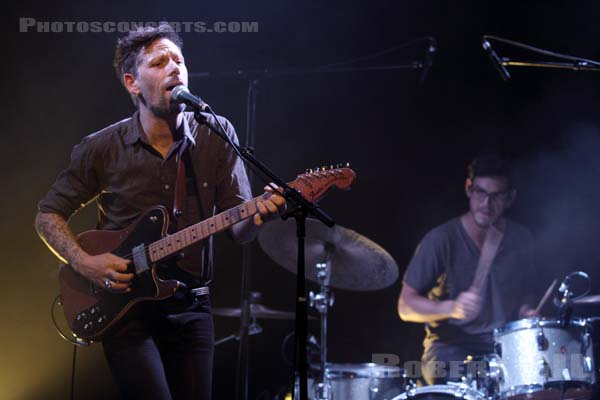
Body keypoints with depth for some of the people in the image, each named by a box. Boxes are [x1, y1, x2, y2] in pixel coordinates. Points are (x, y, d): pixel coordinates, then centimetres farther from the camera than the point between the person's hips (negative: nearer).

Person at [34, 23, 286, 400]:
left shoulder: (217, 135, -2)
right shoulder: (101, 149, -5)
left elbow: (239, 228, -3)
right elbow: (49, 215, 5)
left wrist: (259, 214, -26)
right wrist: (84, 262, -12)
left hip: (190, 305, 2)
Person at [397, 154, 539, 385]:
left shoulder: (522, 240, 5)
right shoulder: (440, 240, -9)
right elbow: (406, 307, -8)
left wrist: (527, 311, -1)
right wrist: (451, 308, -25)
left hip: (506, 348, 4)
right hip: (450, 348, -4)